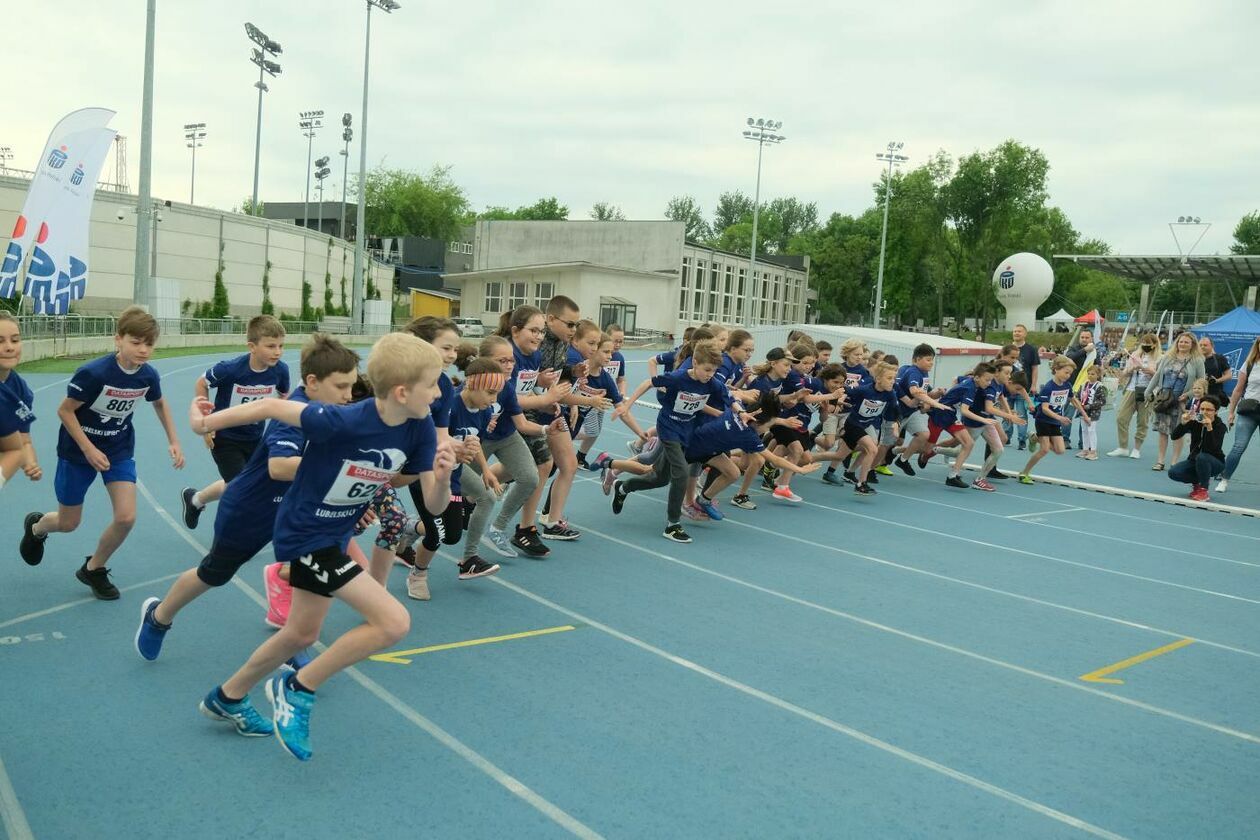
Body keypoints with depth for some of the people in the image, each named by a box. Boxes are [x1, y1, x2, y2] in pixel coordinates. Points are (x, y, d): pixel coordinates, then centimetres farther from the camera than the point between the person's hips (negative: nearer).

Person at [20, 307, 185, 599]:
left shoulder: (148, 375, -15)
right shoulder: (93, 373, -30)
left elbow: (160, 403, 8)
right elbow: (65, 411, -18)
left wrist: (173, 440, 3)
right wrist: (89, 449, -21)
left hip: (119, 449, 4)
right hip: (78, 450, -3)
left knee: (126, 518, -10)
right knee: (68, 523, 9)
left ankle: (93, 569, 17)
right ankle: (35, 526, 48)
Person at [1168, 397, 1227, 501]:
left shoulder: (1220, 426, -17)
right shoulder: (1194, 421, -10)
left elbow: (1215, 449, -31)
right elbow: (1174, 436, -18)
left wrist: (1209, 428, -42)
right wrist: (1183, 423, -35)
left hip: (1215, 463, -3)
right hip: (1195, 460, 3)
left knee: (1202, 457, -37)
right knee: (1173, 472, -22)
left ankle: (1203, 490, -19)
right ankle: (1197, 483, 6)